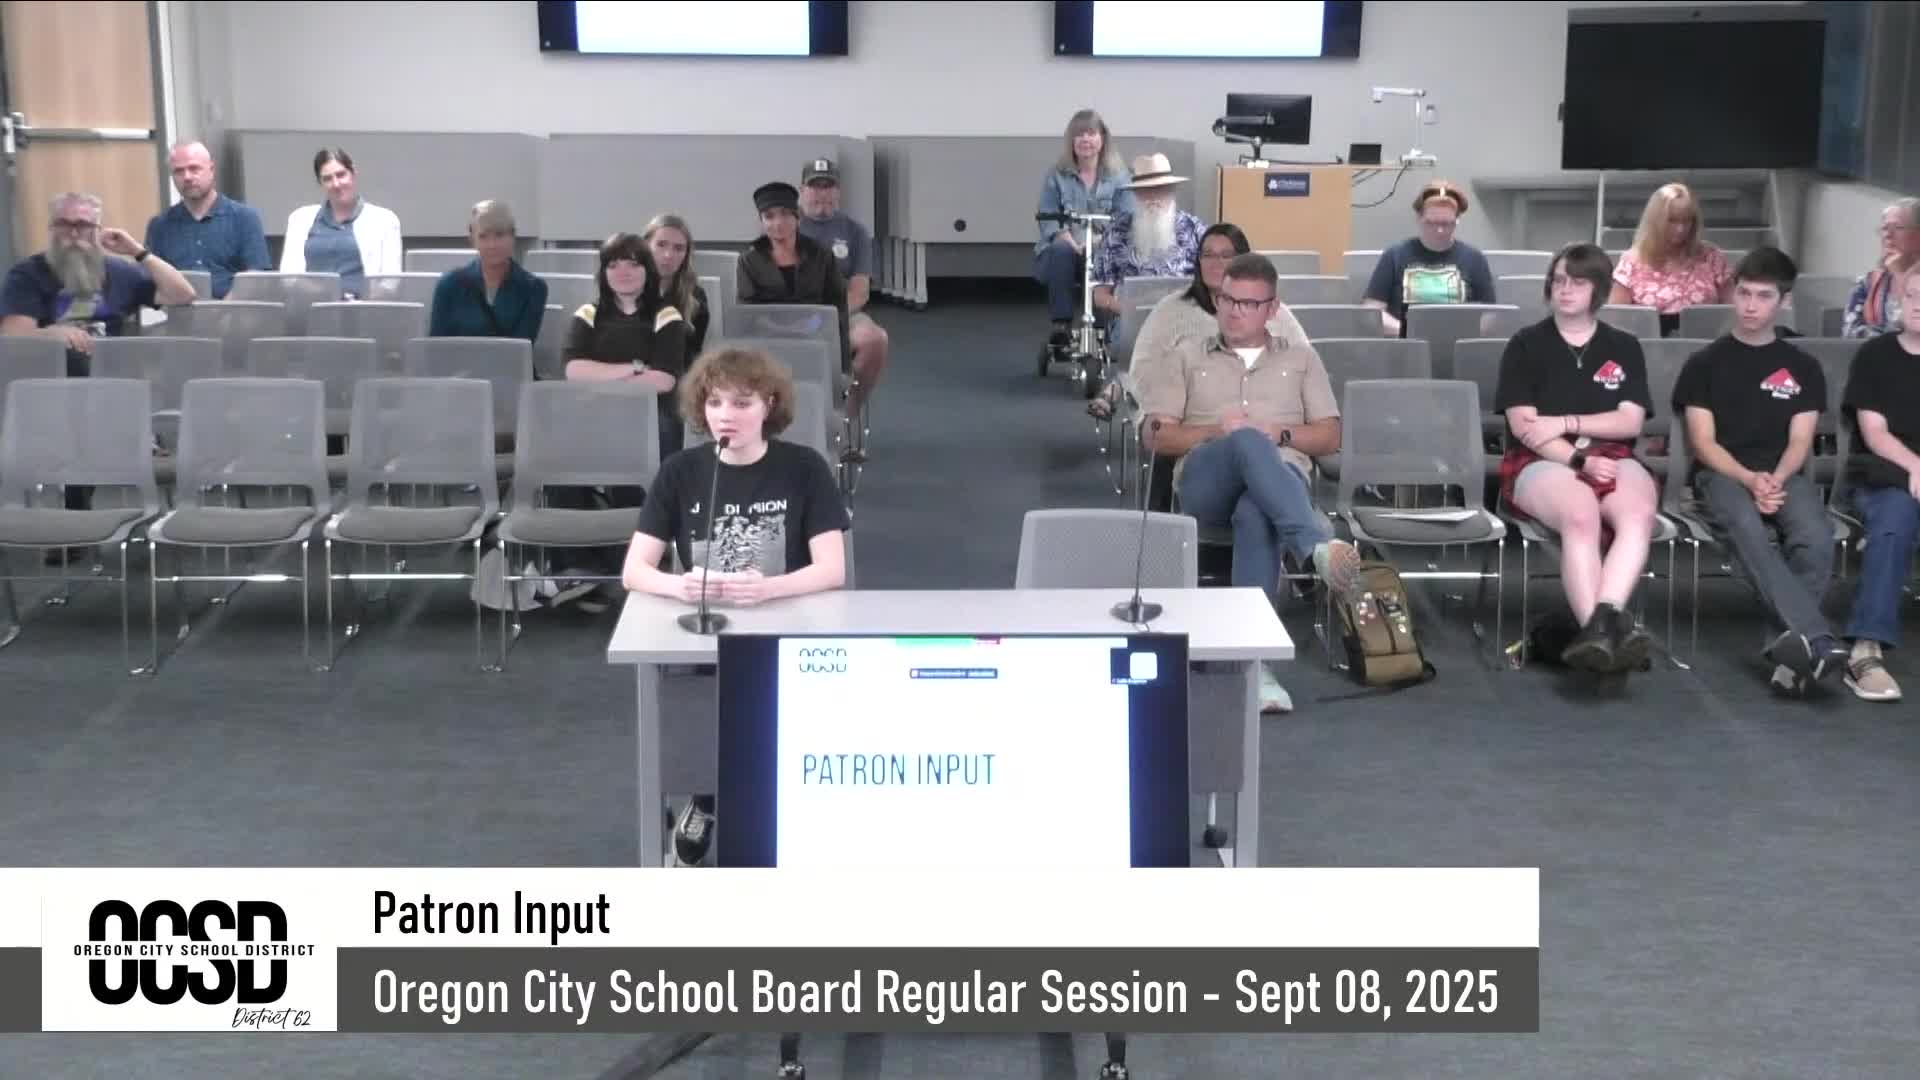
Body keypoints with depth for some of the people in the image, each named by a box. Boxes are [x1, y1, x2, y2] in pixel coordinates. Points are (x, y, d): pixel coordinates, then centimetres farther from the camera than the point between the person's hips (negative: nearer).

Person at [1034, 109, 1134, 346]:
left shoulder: (1119, 176, 6)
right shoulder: (1056, 176, 6)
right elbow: (1047, 219, -3)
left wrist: (1101, 239, -25)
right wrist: (1067, 238, -24)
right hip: (1063, 252, 0)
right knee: (1061, 250, -34)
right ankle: (1061, 325, -28)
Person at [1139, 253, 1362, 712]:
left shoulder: (1300, 357, 26)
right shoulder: (1188, 356, 24)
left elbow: (1330, 436, 17)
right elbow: (1157, 437, 14)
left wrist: (1279, 433, -3)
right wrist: (1217, 432, -4)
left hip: (1282, 476, 0)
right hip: (1206, 480, 0)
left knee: (1255, 514, -41)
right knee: (1248, 443, -39)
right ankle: (1316, 546, -60)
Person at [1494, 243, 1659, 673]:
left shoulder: (1624, 347, 18)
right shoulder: (1526, 345, 10)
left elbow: (1630, 421, 6)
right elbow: (1522, 425, -2)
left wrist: (1564, 422, -8)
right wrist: (1579, 459, -16)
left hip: (1613, 458, 2)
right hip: (1543, 462, -2)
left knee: (1638, 513, -35)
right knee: (1581, 516, -38)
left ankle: (1602, 619, -54)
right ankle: (1606, 624, -51)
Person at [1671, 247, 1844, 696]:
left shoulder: (1803, 367, 14)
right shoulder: (1705, 364, 8)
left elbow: (1799, 441, 6)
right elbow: (1703, 442, 0)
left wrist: (1776, 480, -15)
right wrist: (1751, 480, -16)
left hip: (1784, 474, 2)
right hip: (1723, 473, -2)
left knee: (1816, 539, -33)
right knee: (1748, 529, -38)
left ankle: (1794, 642, -30)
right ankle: (1816, 640, -50)